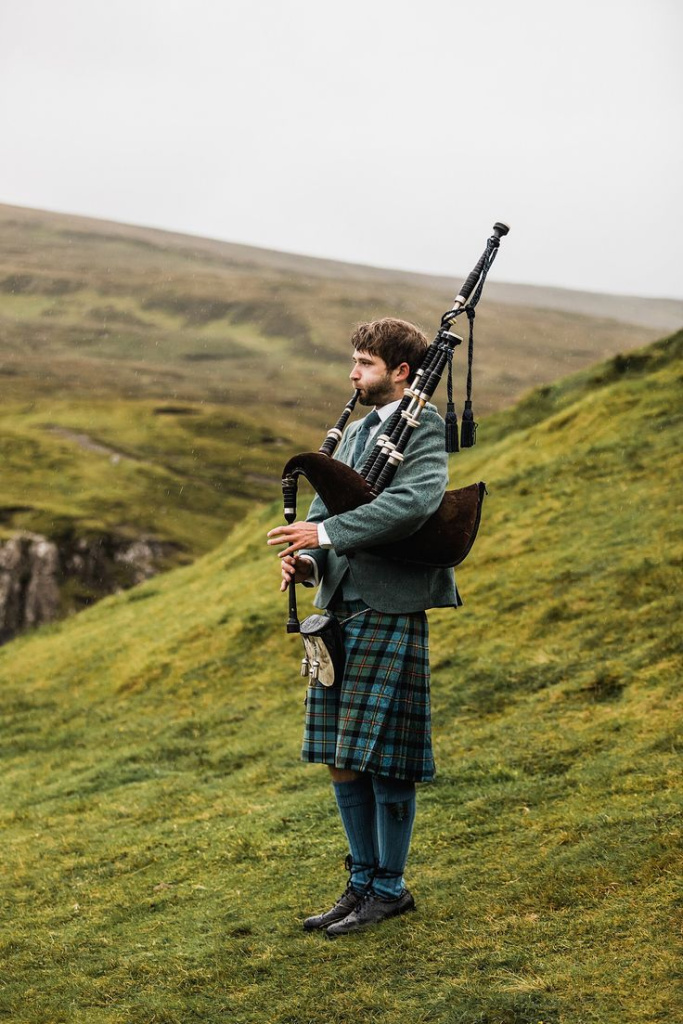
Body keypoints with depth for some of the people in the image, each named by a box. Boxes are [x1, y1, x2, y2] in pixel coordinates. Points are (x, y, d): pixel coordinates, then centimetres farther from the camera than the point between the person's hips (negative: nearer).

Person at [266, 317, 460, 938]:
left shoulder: (424, 428, -7)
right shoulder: (355, 433, 19)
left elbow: (414, 502, -25)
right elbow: (323, 509, 15)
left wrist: (327, 534, -25)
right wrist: (303, 558, -6)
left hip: (390, 614, -8)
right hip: (340, 610, 8)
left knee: (383, 759, -1)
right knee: (342, 762, 12)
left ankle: (389, 888, 13)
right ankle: (364, 882, 24)